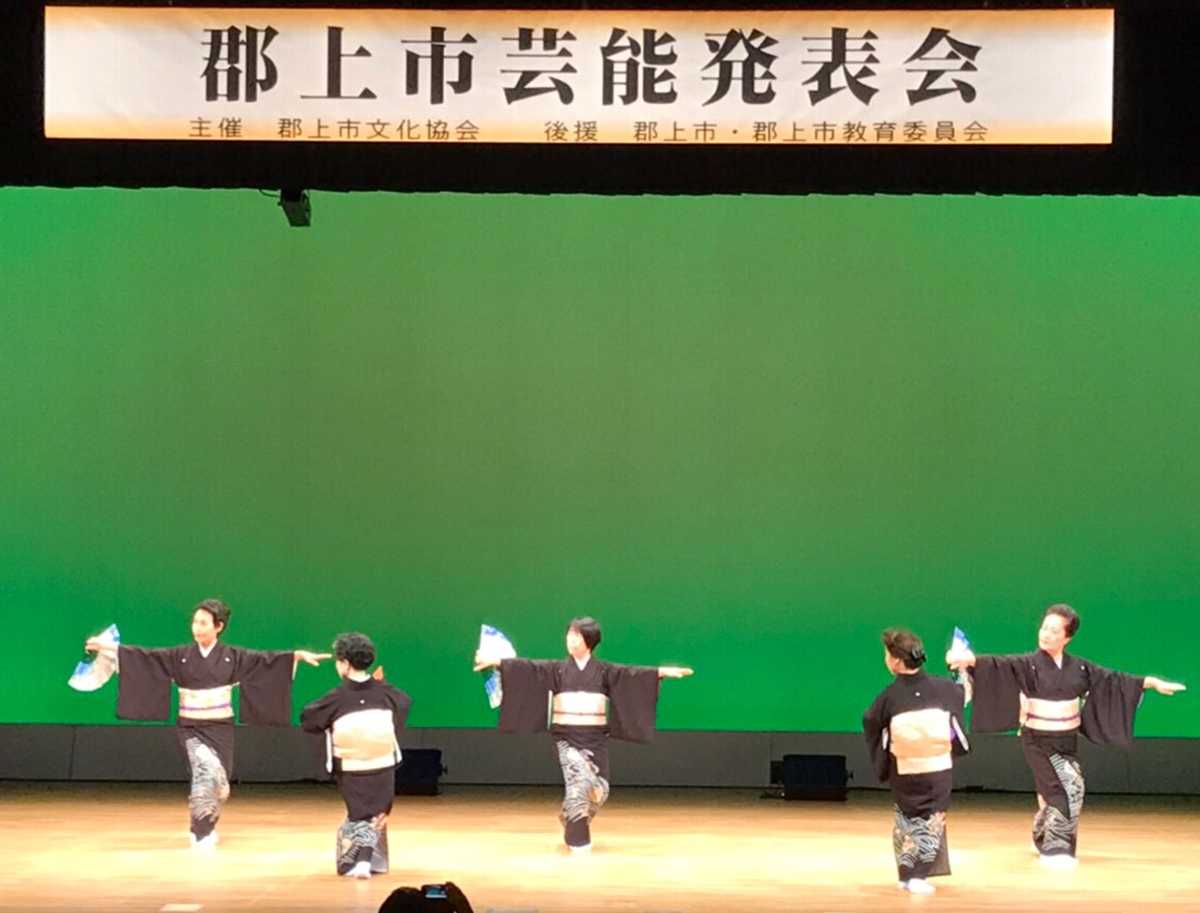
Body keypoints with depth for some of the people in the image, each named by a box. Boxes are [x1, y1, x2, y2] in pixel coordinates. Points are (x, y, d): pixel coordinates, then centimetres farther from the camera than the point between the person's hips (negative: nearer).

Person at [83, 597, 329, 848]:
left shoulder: (232, 656, -1)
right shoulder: (180, 656, -2)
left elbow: (265, 659, -6)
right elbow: (144, 656, -6)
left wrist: (300, 655, -16)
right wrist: (107, 646, -14)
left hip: (220, 728, 2)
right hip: (190, 729, -1)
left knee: (218, 782, 4)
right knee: (208, 770, -23)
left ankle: (205, 827, 31)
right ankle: (201, 832, -11)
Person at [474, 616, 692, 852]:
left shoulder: (604, 670, 5)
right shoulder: (557, 668, 4)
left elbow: (631, 673, -3)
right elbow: (529, 667, -5)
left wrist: (664, 671, -14)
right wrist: (496, 662, -15)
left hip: (595, 738, 2)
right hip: (567, 736, -2)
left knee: (598, 789, -2)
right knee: (579, 778, -21)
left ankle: (571, 819, 29)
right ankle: (577, 839, -8)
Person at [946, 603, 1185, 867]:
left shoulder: (1078, 667, 2)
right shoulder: (1027, 663, -11)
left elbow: (1113, 679, 9)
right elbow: (999, 664, -27)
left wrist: (1152, 682, 11)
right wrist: (971, 659, -47)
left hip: (1067, 740, 5)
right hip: (1039, 741, -5)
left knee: (1056, 792, 13)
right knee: (1068, 790, -12)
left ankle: (1043, 840, 37)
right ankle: (1055, 848, 1)